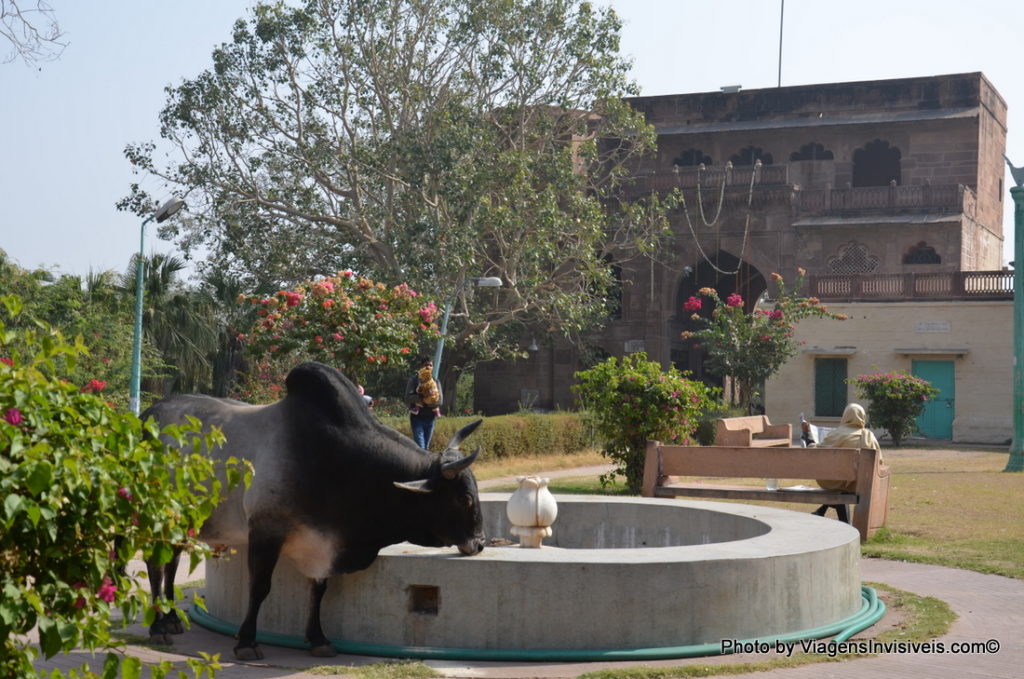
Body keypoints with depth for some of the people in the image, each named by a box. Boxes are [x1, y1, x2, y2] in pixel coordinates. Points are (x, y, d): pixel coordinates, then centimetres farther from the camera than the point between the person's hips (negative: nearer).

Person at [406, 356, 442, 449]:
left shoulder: (436, 382, 8)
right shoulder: (414, 380, -2)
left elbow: (440, 400, 0)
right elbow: (408, 398, -12)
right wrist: (422, 396, -23)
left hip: (430, 418, 4)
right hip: (417, 417, -4)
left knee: (426, 447, 11)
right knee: (420, 448, -14)